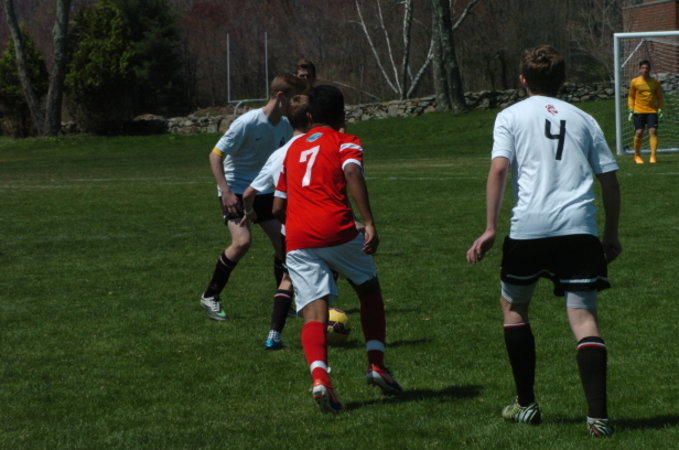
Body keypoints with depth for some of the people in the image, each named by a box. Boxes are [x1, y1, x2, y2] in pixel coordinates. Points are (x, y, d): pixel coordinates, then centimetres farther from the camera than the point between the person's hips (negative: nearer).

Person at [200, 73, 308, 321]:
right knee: (242, 241, -24)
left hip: (264, 190, 7)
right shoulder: (248, 123, -23)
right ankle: (210, 296, -7)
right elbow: (215, 154, -20)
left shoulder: (285, 126, -2)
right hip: (236, 191, -7)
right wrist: (226, 192, -26)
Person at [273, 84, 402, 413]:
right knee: (369, 290, 20)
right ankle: (376, 365, 15)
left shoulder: (293, 149, 25)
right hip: (336, 230, -3)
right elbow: (353, 174, -14)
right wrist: (369, 223, -20)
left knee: (314, 312, -4)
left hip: (297, 239, 3)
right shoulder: (345, 143, 9)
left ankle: (319, 377, -27)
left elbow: (278, 207, 24)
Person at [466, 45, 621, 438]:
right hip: (579, 228, 1)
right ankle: (598, 415, -16)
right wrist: (612, 234, 24)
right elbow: (610, 179, 14)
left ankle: (526, 404, 23)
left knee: (514, 306, 21)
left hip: (529, 228, -1)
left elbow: (499, 168, -6)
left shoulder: (512, 117, 9)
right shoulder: (583, 120, 17)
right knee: (583, 316, -1)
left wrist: (490, 229, -7)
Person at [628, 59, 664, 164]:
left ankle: (653, 156, -11)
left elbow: (660, 97, 12)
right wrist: (631, 110, 2)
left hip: (652, 111, 0)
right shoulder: (634, 82, 1)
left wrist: (660, 110, 2)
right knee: (639, 133, -6)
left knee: (653, 131, -13)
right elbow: (631, 97, 9)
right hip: (639, 111, 0)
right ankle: (637, 156, 12)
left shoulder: (655, 82, 4)